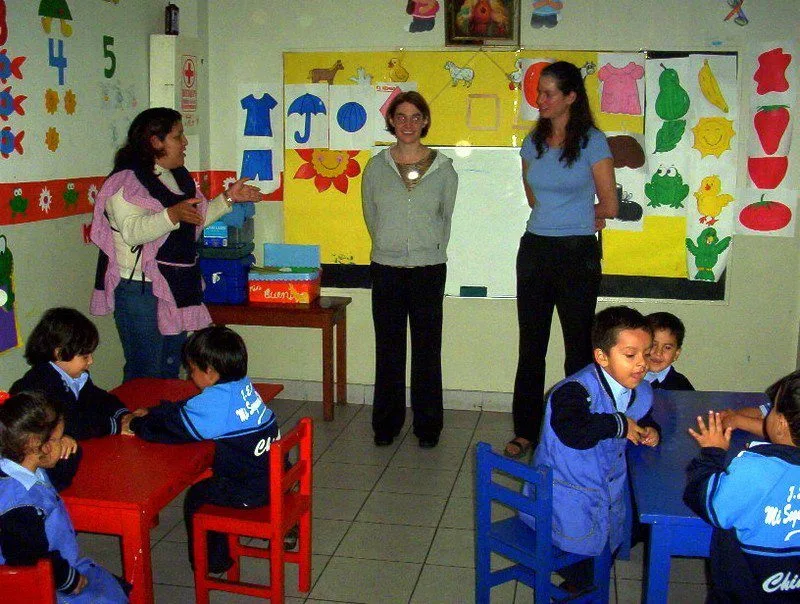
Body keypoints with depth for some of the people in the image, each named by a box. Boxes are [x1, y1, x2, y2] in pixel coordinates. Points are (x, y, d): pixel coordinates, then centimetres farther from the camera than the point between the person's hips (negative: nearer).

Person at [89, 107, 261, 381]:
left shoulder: (179, 177, 14)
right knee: (146, 373, -5)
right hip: (140, 289, -9)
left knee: (171, 369, 16)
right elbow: (132, 231, -26)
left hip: (177, 286, 9)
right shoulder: (126, 181, -13)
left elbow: (197, 219, 24)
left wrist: (228, 198, 14)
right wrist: (173, 214, -40)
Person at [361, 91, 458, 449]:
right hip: (386, 270, 1)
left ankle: (427, 426, 16)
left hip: (429, 270, -1)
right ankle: (386, 423, 19)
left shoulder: (443, 168, 1)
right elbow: (370, 216, 13)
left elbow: (445, 218, 12)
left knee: (427, 350, 4)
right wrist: (390, 245, 13)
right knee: (388, 349, 7)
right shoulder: (376, 167, 3)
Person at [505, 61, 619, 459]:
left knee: (578, 347, 4)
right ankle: (526, 432, 19)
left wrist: (579, 216, 11)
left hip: (577, 254, -5)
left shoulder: (592, 141, -6)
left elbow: (609, 207, -5)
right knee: (531, 347, 9)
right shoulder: (532, 143, 9)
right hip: (535, 250, 5)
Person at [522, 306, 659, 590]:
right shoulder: (576, 390, -26)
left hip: (610, 490, 8)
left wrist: (650, 431, -2)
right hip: (568, 498, -7)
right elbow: (574, 432, -44)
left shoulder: (641, 393, -1)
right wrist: (619, 425, -31)